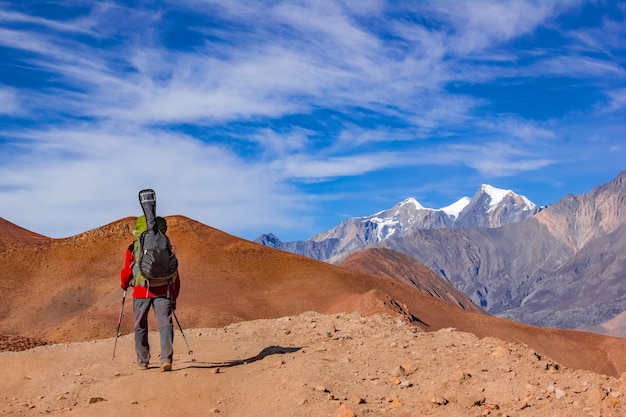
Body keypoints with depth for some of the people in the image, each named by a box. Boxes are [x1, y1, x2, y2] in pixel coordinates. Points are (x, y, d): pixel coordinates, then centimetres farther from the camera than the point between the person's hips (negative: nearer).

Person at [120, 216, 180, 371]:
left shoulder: (133, 248, 4)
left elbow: (127, 272, 4)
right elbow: (174, 274, 10)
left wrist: (124, 285, 27)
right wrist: (174, 297, 18)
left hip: (141, 293, 0)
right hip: (163, 292, 0)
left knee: (140, 327, 14)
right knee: (165, 324, -5)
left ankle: (143, 361, 20)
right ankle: (166, 358, -21)